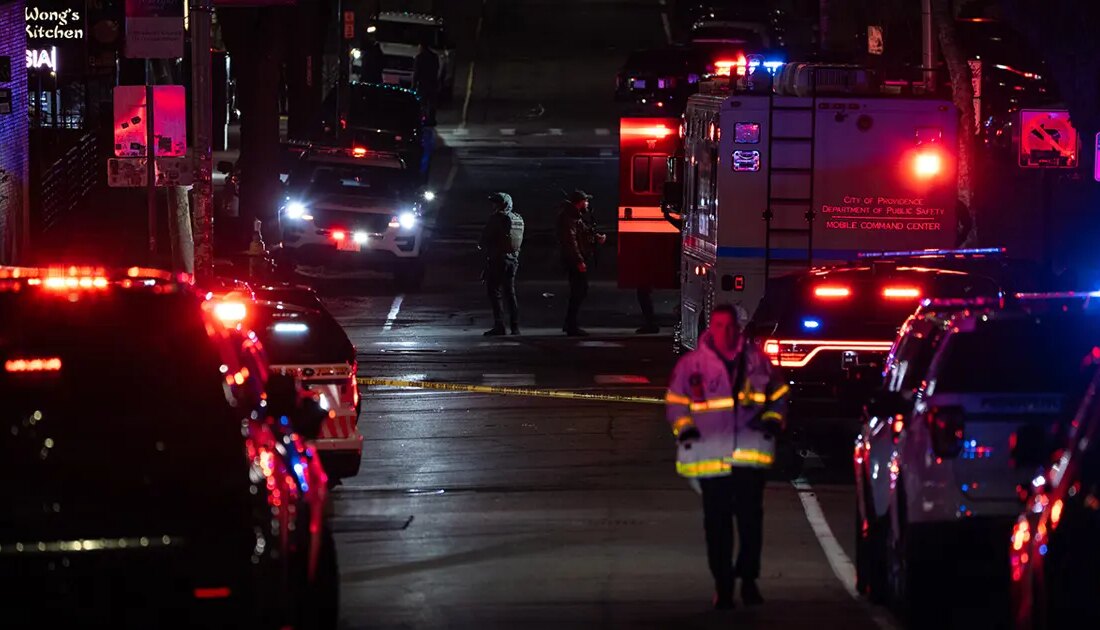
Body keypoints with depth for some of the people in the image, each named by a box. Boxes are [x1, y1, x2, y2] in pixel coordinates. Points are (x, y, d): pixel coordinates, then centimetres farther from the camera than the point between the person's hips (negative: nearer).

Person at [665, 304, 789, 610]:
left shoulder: (756, 360, 6)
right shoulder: (692, 363, 2)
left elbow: (778, 393, 18)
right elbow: (675, 400, 10)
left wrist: (773, 420, 5)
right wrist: (684, 429, -3)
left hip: (751, 453, 1)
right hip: (710, 454, -1)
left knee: (751, 516, -1)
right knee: (717, 523, 2)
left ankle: (748, 579, 12)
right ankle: (723, 585, 9)